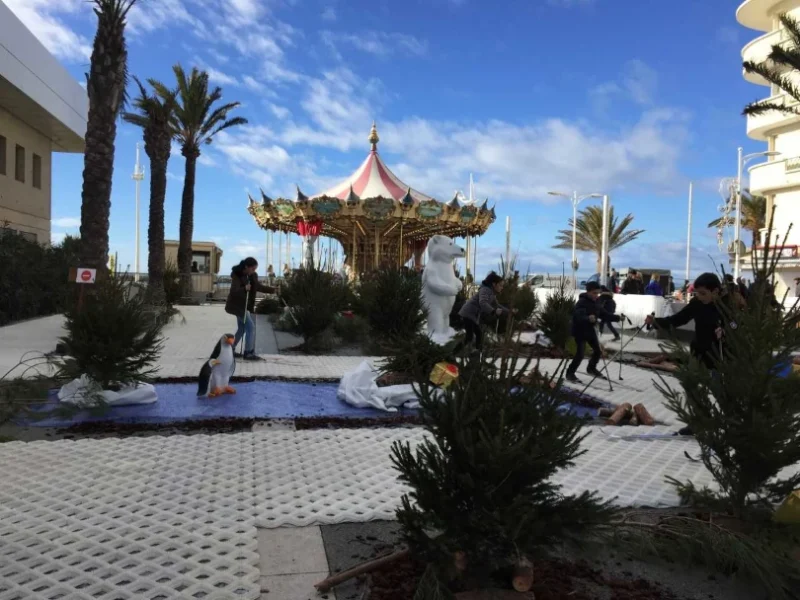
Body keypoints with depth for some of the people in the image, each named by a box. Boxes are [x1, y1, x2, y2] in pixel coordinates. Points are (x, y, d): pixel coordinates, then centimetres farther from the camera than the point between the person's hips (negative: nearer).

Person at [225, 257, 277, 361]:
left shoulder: (252, 276, 2)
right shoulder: (236, 275, -21)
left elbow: (258, 286, 17)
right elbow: (234, 291, -31)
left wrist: (273, 290, 9)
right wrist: (244, 289, -50)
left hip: (245, 305, 8)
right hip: (238, 305, -8)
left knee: (242, 328, 16)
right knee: (251, 327, -12)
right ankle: (248, 353, -7)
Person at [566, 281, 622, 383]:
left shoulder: (596, 302, 2)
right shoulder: (582, 302, -23)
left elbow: (604, 315, 7)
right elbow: (579, 316, -38)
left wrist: (617, 317, -5)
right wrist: (588, 318, -58)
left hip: (590, 329, 8)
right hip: (580, 331, -8)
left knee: (598, 351, 14)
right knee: (580, 354, -12)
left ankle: (591, 369, 38)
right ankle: (570, 373, 4)